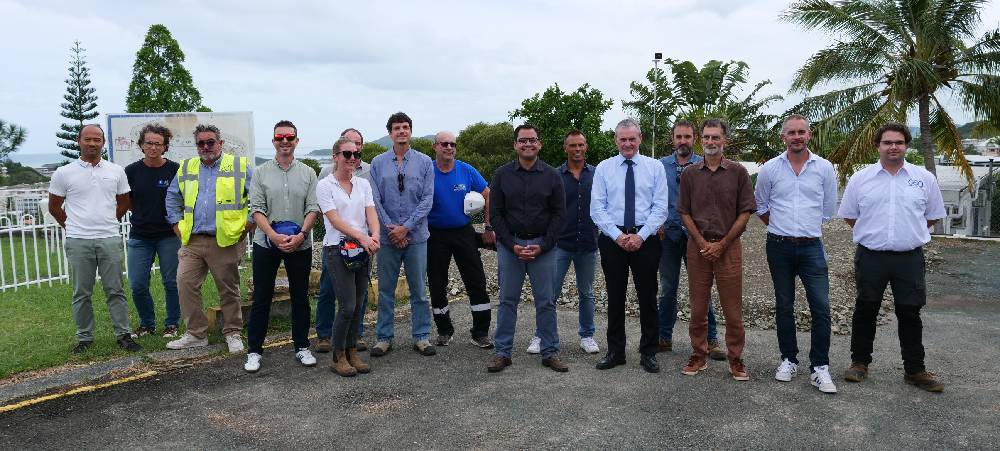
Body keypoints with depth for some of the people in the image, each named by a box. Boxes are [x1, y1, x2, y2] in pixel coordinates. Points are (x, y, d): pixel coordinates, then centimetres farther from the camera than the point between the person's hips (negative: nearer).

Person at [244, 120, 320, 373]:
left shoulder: (308, 173, 6)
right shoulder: (261, 173, 4)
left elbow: (313, 209, 0)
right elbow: (256, 209, -3)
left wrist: (301, 234, -15)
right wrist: (274, 235, -16)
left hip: (300, 245, 1)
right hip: (266, 243, -1)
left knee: (300, 297, 9)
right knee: (261, 298, 4)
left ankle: (302, 346, 21)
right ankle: (254, 350, 14)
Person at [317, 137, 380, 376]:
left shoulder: (363, 184, 10)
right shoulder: (325, 185, -4)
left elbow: (371, 212, -1)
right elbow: (335, 220, -13)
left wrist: (375, 235, -21)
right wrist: (362, 237, -24)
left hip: (362, 249, 5)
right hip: (338, 249, -5)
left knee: (359, 305, 8)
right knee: (348, 305, -8)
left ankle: (352, 352, 21)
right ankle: (338, 357, 8)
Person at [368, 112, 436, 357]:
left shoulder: (424, 162, 2)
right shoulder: (378, 163, 3)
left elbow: (427, 199, -4)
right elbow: (375, 200, 0)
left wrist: (406, 227, -10)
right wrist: (391, 228, -9)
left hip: (416, 235, 0)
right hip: (387, 235, 1)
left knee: (419, 289, 7)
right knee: (385, 289, 8)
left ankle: (421, 337, 18)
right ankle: (384, 337, 20)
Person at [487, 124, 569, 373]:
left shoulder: (551, 175, 3)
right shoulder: (502, 174, 3)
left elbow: (559, 213, 1)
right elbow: (495, 213, 1)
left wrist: (543, 245, -9)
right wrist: (512, 245, -9)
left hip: (543, 246, 0)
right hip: (509, 245, 0)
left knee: (546, 302, 5)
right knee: (507, 301, 5)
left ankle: (550, 352, 16)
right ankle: (503, 352, 15)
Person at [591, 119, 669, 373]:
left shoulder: (655, 167, 4)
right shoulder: (603, 168, 4)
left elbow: (660, 207, -2)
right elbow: (597, 208, -2)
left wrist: (640, 236, -13)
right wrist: (618, 236, -12)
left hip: (645, 239, 0)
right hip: (612, 239, 1)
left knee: (648, 297, 6)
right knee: (615, 297, 8)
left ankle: (648, 353, 19)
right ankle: (615, 352, 20)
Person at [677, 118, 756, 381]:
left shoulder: (738, 172, 1)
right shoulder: (689, 174, 5)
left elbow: (745, 213, -1)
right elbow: (685, 213, 5)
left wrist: (721, 245, -8)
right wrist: (703, 243, -7)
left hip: (728, 247, -1)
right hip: (698, 247, 2)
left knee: (732, 307, 2)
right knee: (698, 306, 7)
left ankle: (735, 359, 15)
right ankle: (699, 355, 20)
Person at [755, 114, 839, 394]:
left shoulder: (825, 168, 1)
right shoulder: (769, 169, 1)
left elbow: (828, 210, 11)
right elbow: (760, 207, 13)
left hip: (811, 247, 0)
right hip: (779, 246, 0)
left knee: (821, 307, -5)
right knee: (784, 306, 9)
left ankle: (819, 368, 4)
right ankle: (788, 360, 22)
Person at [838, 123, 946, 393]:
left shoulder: (924, 178, 5)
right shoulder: (860, 179, 3)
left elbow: (933, 216, 13)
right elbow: (849, 216, 11)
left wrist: (910, 232, 8)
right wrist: (873, 232, 7)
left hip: (910, 258, 0)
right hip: (870, 257, 0)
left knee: (910, 314, 6)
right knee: (865, 311, 9)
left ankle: (915, 370, 18)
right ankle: (860, 363, 23)